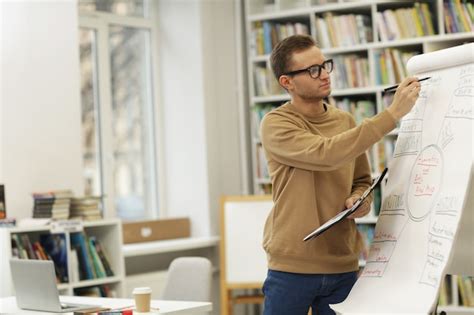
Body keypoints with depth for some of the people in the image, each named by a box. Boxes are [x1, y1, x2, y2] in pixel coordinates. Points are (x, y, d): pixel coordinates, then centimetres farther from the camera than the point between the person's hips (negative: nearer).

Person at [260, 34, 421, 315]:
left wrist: (359, 201, -6)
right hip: (292, 267, -4)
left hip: (343, 267, 5)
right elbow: (327, 154, -26)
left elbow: (363, 181, 18)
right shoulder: (276, 124, -10)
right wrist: (392, 114, -26)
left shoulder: (346, 122, 8)